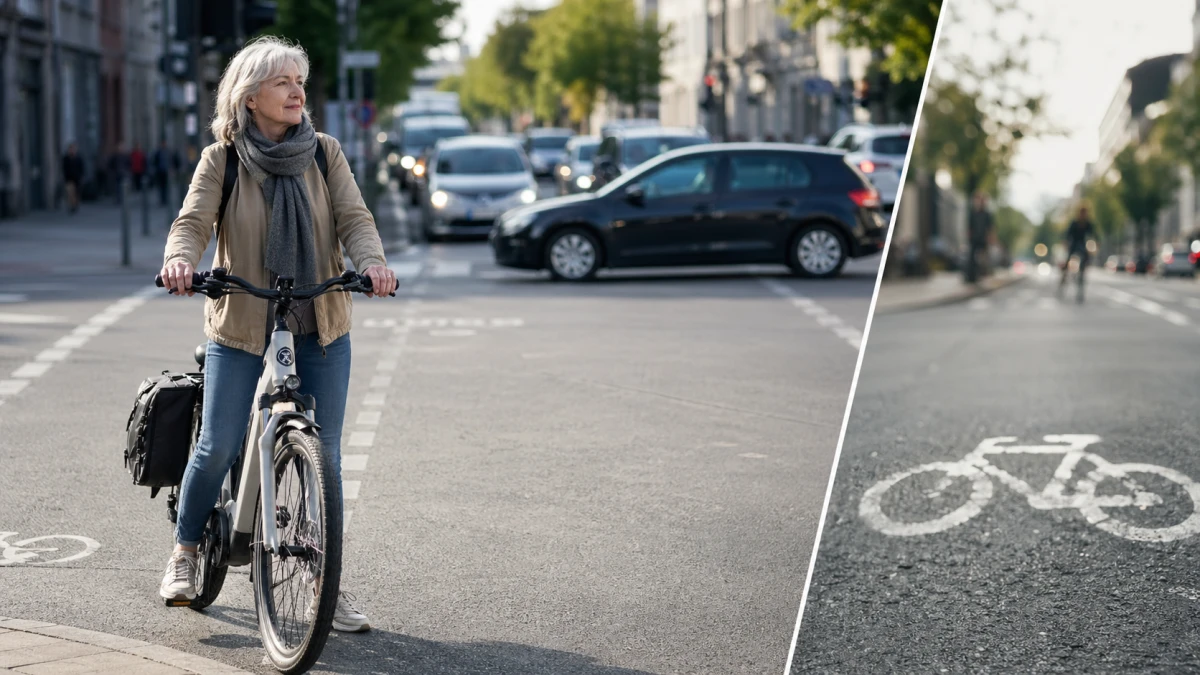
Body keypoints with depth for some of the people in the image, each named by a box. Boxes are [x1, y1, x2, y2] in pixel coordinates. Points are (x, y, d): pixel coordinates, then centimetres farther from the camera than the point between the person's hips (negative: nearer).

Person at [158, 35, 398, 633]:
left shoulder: (324, 153, 4)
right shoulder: (221, 159, -1)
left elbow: (354, 218, -5)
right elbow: (193, 220, -12)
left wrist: (372, 262, -26)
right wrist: (179, 258, -34)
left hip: (320, 328, 2)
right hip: (241, 327, -2)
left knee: (324, 452, 1)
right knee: (218, 448, -3)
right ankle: (185, 554, 22)